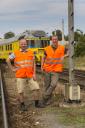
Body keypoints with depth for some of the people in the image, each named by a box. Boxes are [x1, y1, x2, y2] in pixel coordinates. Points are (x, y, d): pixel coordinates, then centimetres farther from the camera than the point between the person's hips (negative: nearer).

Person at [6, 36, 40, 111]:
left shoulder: (31, 53, 6)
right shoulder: (15, 53, 1)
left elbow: (34, 64, 5)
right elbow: (8, 60, 9)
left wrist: (34, 74, -2)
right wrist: (12, 68, 4)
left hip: (30, 75, 2)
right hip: (20, 76, -2)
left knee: (36, 88, -1)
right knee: (20, 91, 3)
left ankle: (37, 103, 15)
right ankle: (22, 105, 21)